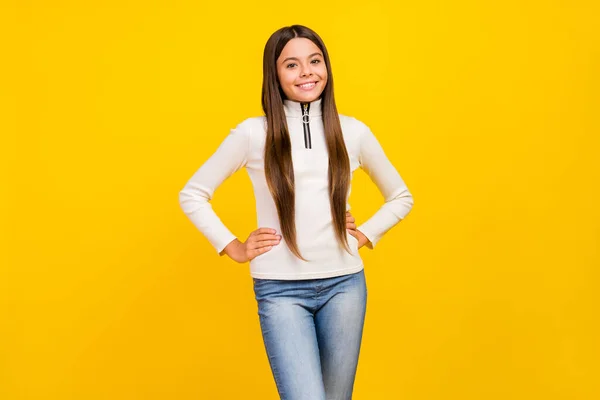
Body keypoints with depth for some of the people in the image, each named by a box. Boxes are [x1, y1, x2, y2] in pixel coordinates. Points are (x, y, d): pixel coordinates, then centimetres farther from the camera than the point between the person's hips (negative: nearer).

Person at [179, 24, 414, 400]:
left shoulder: (353, 131, 4)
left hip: (344, 284, 3)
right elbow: (192, 195, 4)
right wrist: (233, 247, -1)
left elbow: (401, 197, 17)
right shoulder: (253, 133, -3)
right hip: (281, 289, -2)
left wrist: (366, 235, 5)